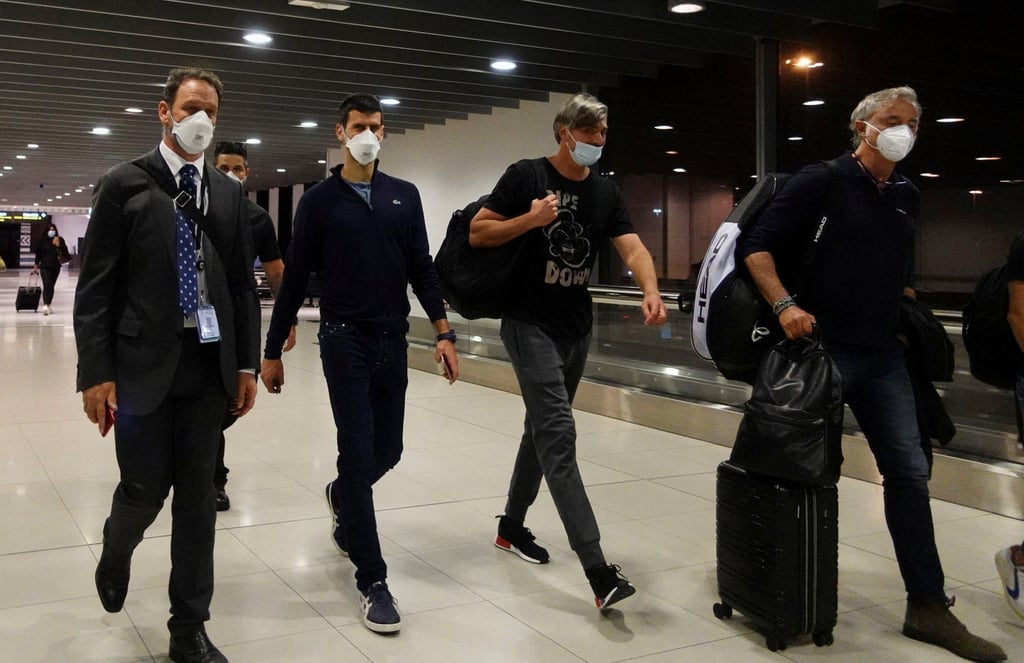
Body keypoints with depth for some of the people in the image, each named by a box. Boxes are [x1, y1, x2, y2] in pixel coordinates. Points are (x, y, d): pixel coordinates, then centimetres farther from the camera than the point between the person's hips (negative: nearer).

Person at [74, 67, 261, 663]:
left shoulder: (229, 194, 9)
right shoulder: (124, 185, -2)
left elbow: (243, 284, 10)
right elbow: (96, 287, -5)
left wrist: (247, 364, 5)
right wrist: (97, 372, -11)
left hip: (209, 367, 3)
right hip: (142, 364, -3)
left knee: (198, 498, 7)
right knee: (145, 489, 2)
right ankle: (117, 551, 39)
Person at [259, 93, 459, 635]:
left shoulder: (405, 196, 8)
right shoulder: (319, 201, -1)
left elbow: (422, 269, 7)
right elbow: (295, 280, 0)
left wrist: (443, 332, -3)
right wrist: (272, 351, 1)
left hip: (393, 341, 4)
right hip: (344, 340, -4)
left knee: (387, 449, 11)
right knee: (358, 451, -7)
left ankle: (340, 498, 46)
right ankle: (372, 580, 2)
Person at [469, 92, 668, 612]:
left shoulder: (605, 192, 7)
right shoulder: (526, 177, -6)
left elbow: (632, 247, -6)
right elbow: (476, 234, -6)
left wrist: (650, 291, -25)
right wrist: (531, 219, -20)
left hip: (576, 326, 7)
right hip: (530, 323, -6)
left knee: (543, 428, 17)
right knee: (558, 435, -15)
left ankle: (512, 526, 36)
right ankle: (597, 571, -20)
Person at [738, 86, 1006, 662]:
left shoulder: (906, 197, 12)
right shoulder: (821, 182, -7)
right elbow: (757, 247, -12)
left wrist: (909, 319, 16)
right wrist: (785, 305, -23)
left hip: (882, 355, 6)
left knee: (910, 473, 3)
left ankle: (928, 606, 11)